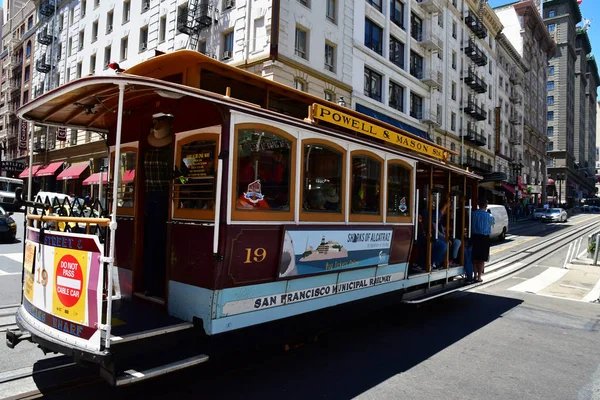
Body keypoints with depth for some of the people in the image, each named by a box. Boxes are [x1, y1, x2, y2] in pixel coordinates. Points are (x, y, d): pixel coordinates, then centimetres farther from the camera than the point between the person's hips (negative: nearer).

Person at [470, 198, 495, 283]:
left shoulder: (473, 214, -4)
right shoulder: (488, 215, -10)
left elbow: (470, 224, 1)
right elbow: (492, 222, 9)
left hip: (474, 236, 3)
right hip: (484, 237, -3)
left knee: (475, 258, 12)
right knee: (482, 259, 3)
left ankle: (475, 275, 19)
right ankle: (479, 277, 5)